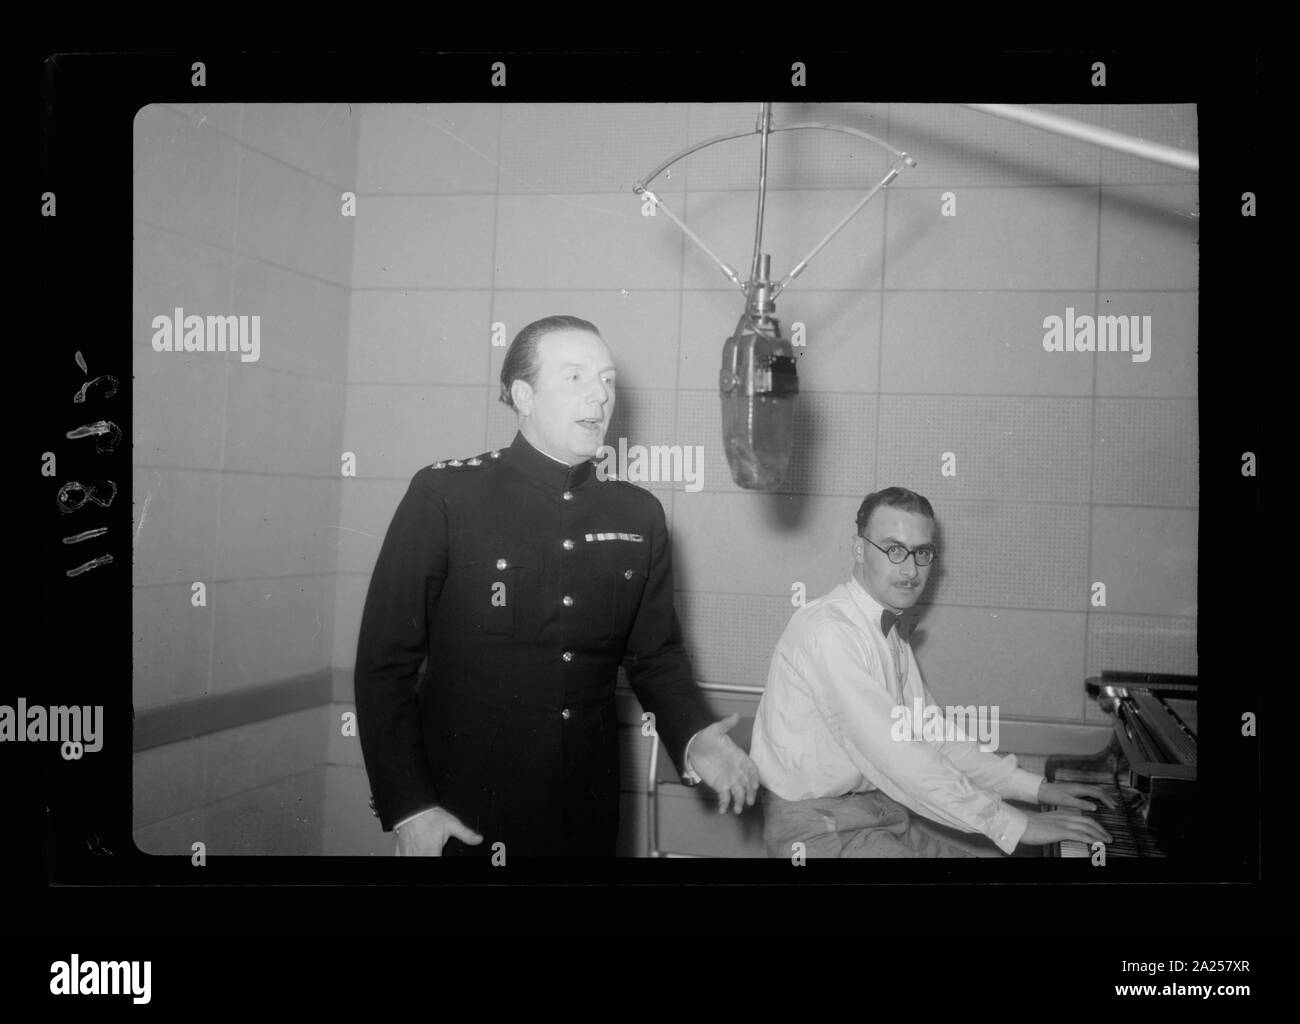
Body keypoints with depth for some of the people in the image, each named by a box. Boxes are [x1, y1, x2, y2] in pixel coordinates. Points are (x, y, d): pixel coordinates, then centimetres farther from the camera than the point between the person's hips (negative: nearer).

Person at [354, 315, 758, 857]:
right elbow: (386, 663, -8)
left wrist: (694, 738, -8)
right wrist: (407, 808, -13)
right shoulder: (443, 494, -9)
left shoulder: (640, 515, 2)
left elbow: (655, 654, 10)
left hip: (588, 814, 4)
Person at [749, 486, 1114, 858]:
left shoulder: (890, 632, 11)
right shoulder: (828, 629, -22)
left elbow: (933, 736, 12)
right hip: (818, 828, -9)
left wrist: (1036, 788, 3)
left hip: (881, 807, 9)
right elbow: (892, 753, -27)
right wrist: (1013, 824, -24)